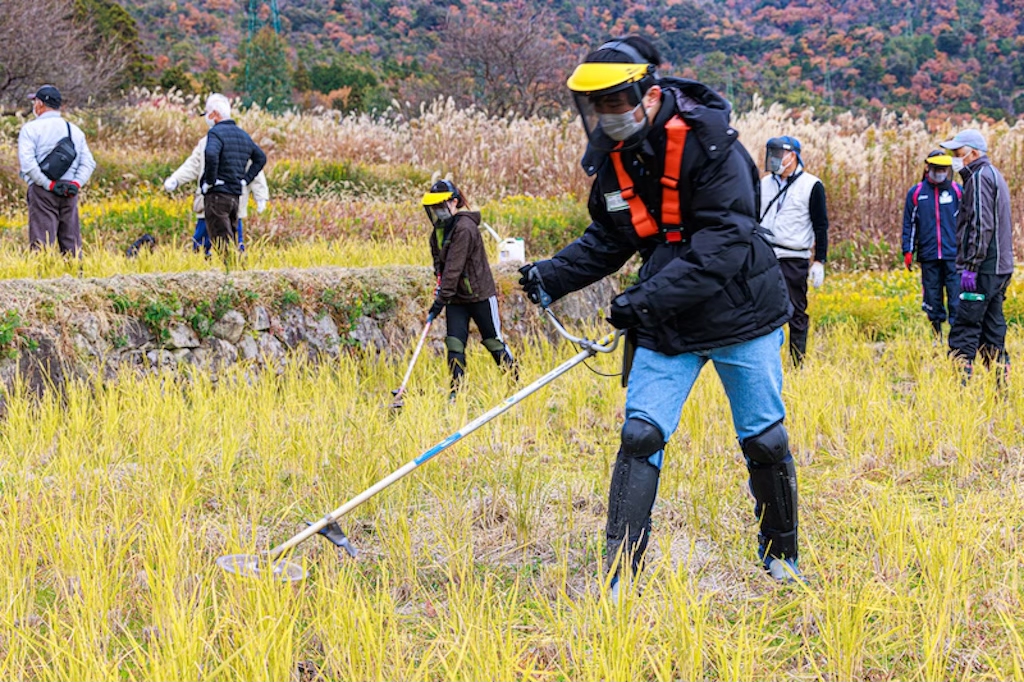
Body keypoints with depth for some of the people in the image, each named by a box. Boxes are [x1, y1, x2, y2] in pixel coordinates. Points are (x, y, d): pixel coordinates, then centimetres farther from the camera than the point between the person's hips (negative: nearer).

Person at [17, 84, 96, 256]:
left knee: (42, 242, -8)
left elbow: (27, 162, -13)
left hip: (42, 190, -5)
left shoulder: (31, 128, 0)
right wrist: (76, 183, -1)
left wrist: (48, 184, -12)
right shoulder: (75, 130, 15)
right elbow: (88, 162, 8)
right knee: (72, 243, 7)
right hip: (69, 193, 5)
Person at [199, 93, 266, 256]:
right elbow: (261, 158, 25)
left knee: (221, 244, -9)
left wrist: (209, 181, -18)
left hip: (216, 194, -8)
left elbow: (211, 155, -31)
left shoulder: (216, 132, -11)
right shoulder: (243, 135, 15)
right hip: (235, 196, 8)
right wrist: (245, 180, 18)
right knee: (231, 243, 14)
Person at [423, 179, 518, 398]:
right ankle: (456, 391, -1)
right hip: (456, 298, 7)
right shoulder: (439, 229, 6)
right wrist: (439, 279, -1)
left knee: (493, 342, 4)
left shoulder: (464, 228, -22)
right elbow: (439, 259, 20)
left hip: (480, 294, -7)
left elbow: (454, 267, -25)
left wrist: (441, 299, -26)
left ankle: (516, 381, 20)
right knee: (455, 345, -2)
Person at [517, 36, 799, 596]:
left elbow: (724, 242, -27)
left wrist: (650, 297, -32)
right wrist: (553, 275, -5)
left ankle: (780, 553, 30)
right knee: (640, 435, -8)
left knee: (764, 441, 7)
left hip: (740, 315, -4)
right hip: (665, 324, 4)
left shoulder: (708, 145, -21)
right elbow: (609, 239, 11)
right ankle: (620, 576, -4)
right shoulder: (612, 156, -1)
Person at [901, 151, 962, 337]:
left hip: (953, 254, -1)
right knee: (932, 295, 7)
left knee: (956, 295, -8)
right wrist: (908, 251, 3)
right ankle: (937, 334, 17)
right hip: (928, 255, 1)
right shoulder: (916, 193, 7)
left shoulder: (957, 191, 6)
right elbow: (909, 224, 10)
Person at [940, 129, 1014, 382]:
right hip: (999, 267, 10)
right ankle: (1001, 379, 12)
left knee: (964, 329, -11)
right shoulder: (994, 175, 20)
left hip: (984, 268, -10)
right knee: (992, 328, 11)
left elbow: (982, 225, -19)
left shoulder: (981, 177, -11)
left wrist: (970, 266, -21)